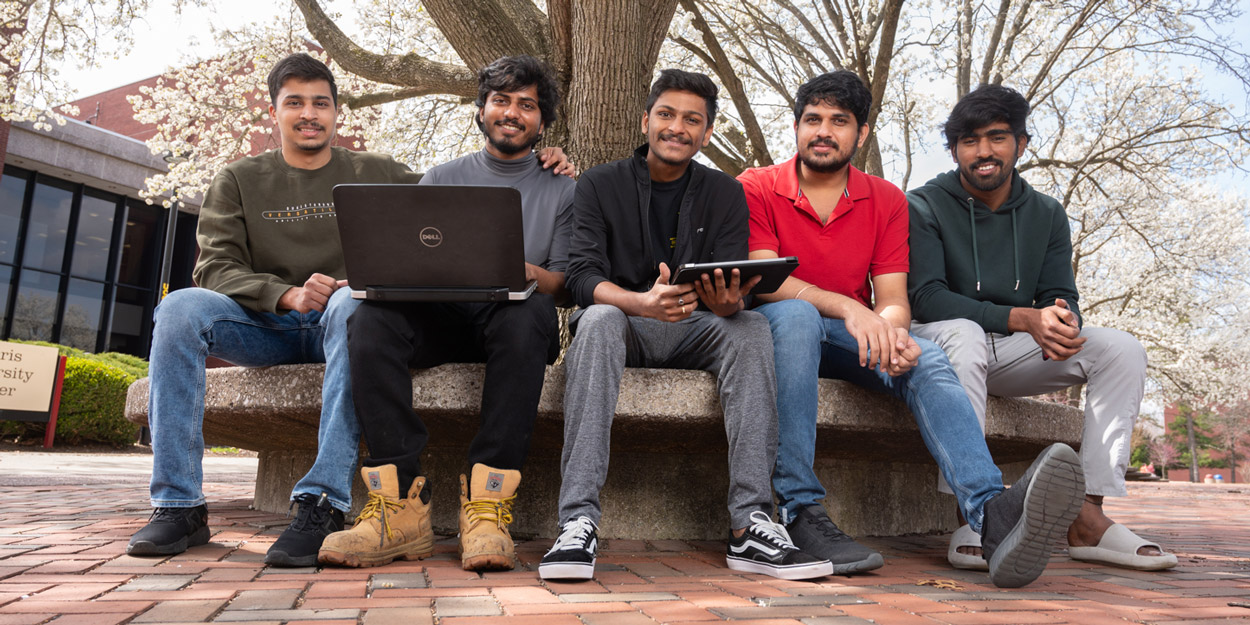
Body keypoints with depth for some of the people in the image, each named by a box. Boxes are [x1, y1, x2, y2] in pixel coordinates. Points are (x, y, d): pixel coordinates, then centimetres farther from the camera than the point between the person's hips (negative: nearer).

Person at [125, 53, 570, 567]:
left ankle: (323, 504, -41)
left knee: (353, 300, -36)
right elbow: (214, 268, -1)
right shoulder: (238, 182, 12)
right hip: (267, 327, 2)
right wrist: (288, 295, -21)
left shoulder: (377, 175, 12)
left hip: (340, 326, -1)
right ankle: (179, 506, -23)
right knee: (181, 307, -26)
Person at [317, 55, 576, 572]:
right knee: (373, 315, -30)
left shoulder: (561, 190, 16)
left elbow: (565, 287, 6)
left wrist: (531, 275, -17)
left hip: (515, 319, -1)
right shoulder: (441, 180, 21)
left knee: (527, 311, -38)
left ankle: (487, 508, -38)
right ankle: (402, 509, -33)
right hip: (441, 317, 2)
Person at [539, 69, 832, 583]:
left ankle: (751, 525, -32)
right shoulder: (601, 185, 1)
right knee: (599, 319, -35)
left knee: (750, 327, -28)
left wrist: (729, 301, -30)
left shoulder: (725, 194, 7)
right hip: (624, 325, -1)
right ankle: (578, 521, -38)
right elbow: (581, 276, -13)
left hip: (694, 330, 2)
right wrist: (642, 302, -34)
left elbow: (734, 288, -3)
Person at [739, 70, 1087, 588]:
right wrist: (848, 308, -32)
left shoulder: (886, 201, 7)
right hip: (777, 332, -3)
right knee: (795, 313, -37)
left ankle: (993, 514, -47)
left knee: (926, 358, -26)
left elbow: (893, 297, -2)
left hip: (852, 340, 3)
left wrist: (889, 331, -28)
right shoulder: (756, 189, -2)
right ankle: (801, 511, -38)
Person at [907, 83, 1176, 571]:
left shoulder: (1047, 214, 9)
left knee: (1121, 349, -12)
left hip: (1009, 353, 6)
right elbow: (926, 298, -19)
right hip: (938, 344, -5)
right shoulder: (924, 207, -7)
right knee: (961, 332, -39)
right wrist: (1022, 318, -30)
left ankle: (1087, 516, -19)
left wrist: (1062, 320, -25)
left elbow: (1060, 297, 2)